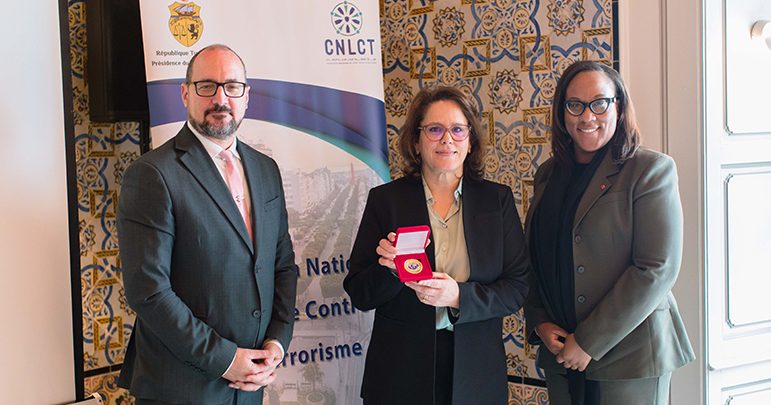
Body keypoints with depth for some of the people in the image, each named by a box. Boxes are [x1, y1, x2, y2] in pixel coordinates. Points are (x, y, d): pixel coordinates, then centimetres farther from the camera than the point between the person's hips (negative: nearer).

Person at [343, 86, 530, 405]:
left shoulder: (497, 199, 2)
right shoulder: (385, 199, -1)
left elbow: (517, 287, -2)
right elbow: (359, 294, -1)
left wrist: (459, 297, -18)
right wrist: (391, 270, -21)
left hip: (475, 369, 1)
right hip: (400, 368, -1)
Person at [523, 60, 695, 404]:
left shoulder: (651, 170, -8)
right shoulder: (548, 174, 9)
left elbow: (657, 269, -15)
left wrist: (589, 342, -15)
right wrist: (539, 324, -3)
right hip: (561, 353, 5)